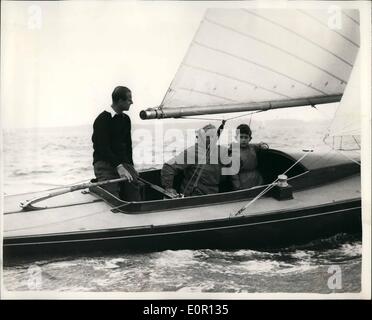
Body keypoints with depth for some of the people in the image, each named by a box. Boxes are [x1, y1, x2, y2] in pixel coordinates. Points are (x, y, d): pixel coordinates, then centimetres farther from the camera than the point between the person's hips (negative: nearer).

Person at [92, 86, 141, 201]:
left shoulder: (125, 119, 16)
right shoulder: (102, 120, -6)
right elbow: (102, 147, -14)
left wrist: (130, 166, 9)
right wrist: (118, 166, -23)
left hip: (123, 162, 6)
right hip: (104, 163, -6)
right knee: (113, 198, -22)